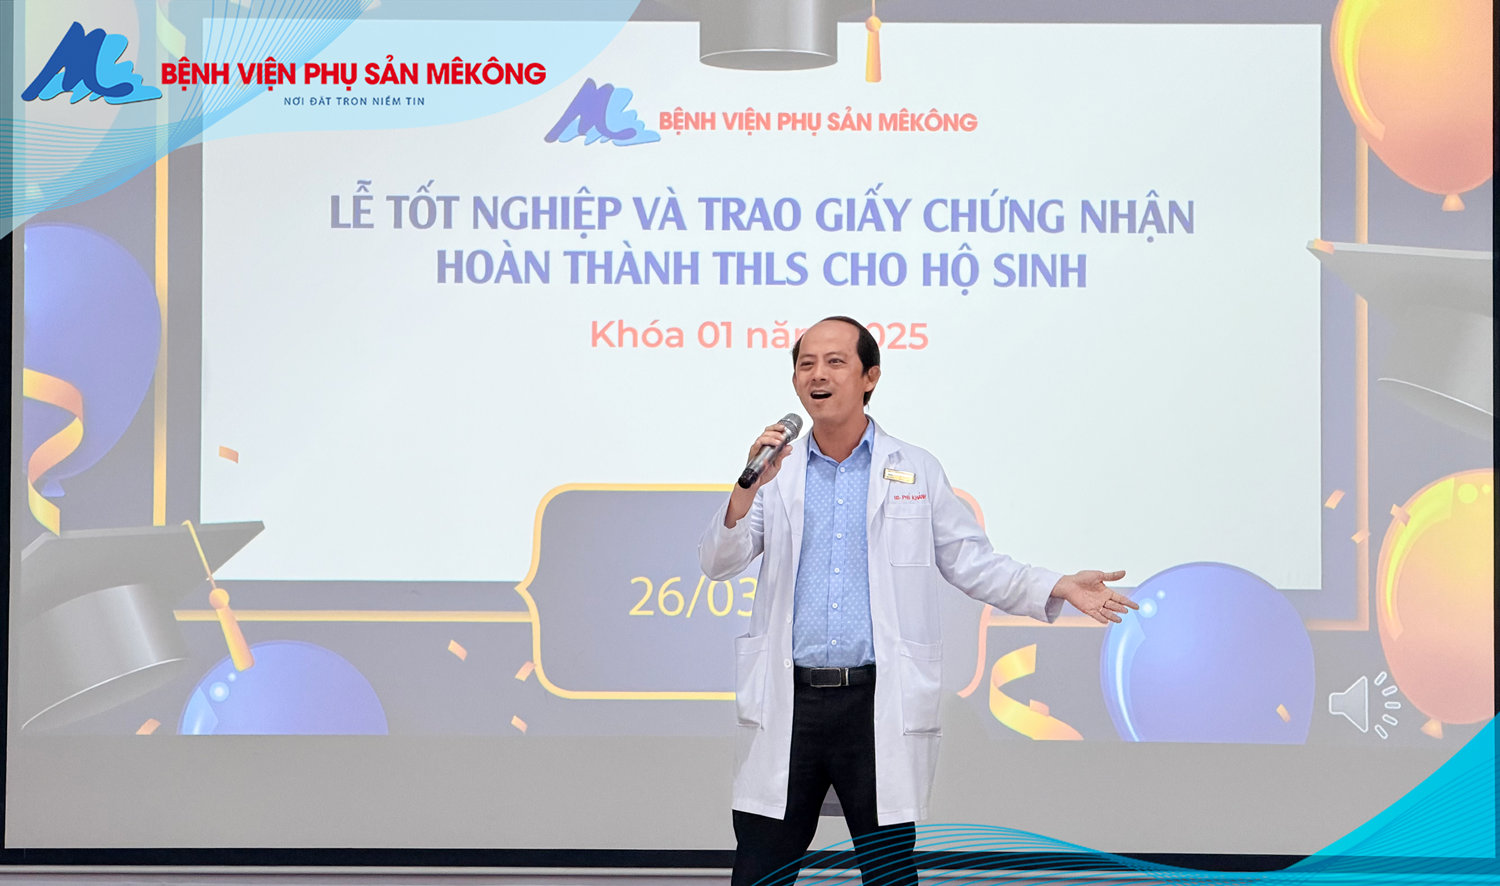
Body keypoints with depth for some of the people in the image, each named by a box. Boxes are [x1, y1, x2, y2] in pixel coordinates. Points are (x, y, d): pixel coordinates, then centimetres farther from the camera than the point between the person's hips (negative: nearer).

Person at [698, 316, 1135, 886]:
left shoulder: (917, 472, 9)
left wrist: (1061, 587, -5)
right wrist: (749, 486, -17)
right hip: (787, 708, 1)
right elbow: (717, 564, 0)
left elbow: (973, 565, 9)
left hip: (880, 707, -1)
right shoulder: (776, 472, 10)